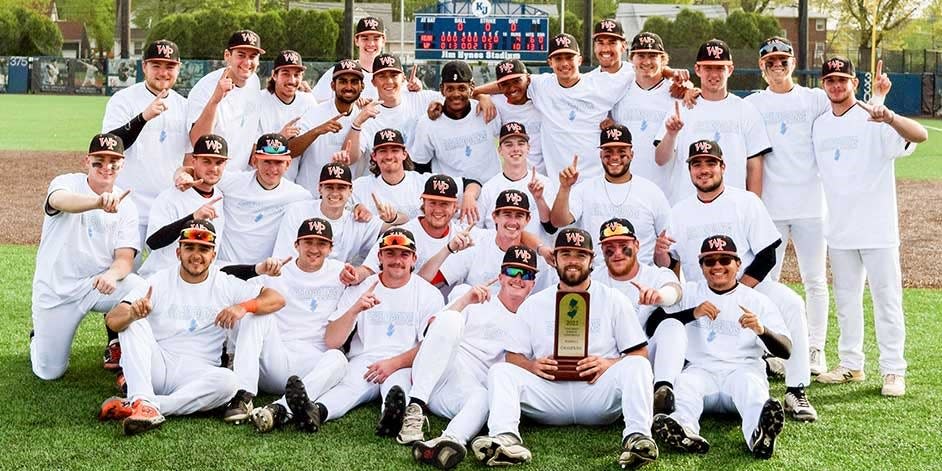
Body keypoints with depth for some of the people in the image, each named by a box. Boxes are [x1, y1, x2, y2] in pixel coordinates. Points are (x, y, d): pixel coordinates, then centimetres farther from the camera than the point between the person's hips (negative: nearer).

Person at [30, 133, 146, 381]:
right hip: (55, 290, -2)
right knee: (49, 372, -1)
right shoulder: (67, 183, -10)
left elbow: (125, 258, -8)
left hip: (99, 284, 2)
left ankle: (117, 347, 0)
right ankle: (39, 340, 36)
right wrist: (99, 201, -59)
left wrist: (113, 274, -34)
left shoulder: (125, 204, -1)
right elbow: (62, 201, -37)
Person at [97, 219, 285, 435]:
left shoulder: (226, 285, 5)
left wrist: (243, 307, -21)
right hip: (156, 366, 0)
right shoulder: (159, 282, 3)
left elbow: (277, 299, -2)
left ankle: (132, 407, -32)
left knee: (227, 380, -32)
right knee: (133, 323, -21)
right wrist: (132, 313, -33)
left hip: (196, 374, 0)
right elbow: (112, 320, -8)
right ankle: (144, 403, -38)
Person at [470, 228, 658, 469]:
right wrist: (532, 365, -11)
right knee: (500, 371, -20)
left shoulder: (614, 300, 12)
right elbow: (513, 357, 13)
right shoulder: (533, 304, 16)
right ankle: (505, 438, -45)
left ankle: (637, 436, -46)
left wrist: (609, 364, -13)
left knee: (637, 364, -27)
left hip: (598, 392, -1)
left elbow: (639, 354, 7)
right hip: (549, 393, 1)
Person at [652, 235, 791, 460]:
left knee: (748, 381, -34)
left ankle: (758, 434, -66)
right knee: (684, 381, -31)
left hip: (743, 369, -1)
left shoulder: (758, 301, 11)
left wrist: (762, 330, -21)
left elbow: (786, 350, 0)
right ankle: (685, 430, -62)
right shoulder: (688, 293, 16)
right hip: (700, 370, 1)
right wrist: (693, 313, -13)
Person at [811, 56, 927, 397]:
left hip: (877, 228, -6)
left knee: (887, 298, -1)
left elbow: (920, 135, -26)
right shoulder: (819, 125, 9)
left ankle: (893, 370, 5)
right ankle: (851, 364, 24)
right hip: (839, 228, 6)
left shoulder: (874, 122, -10)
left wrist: (888, 117, -44)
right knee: (845, 300, 13)